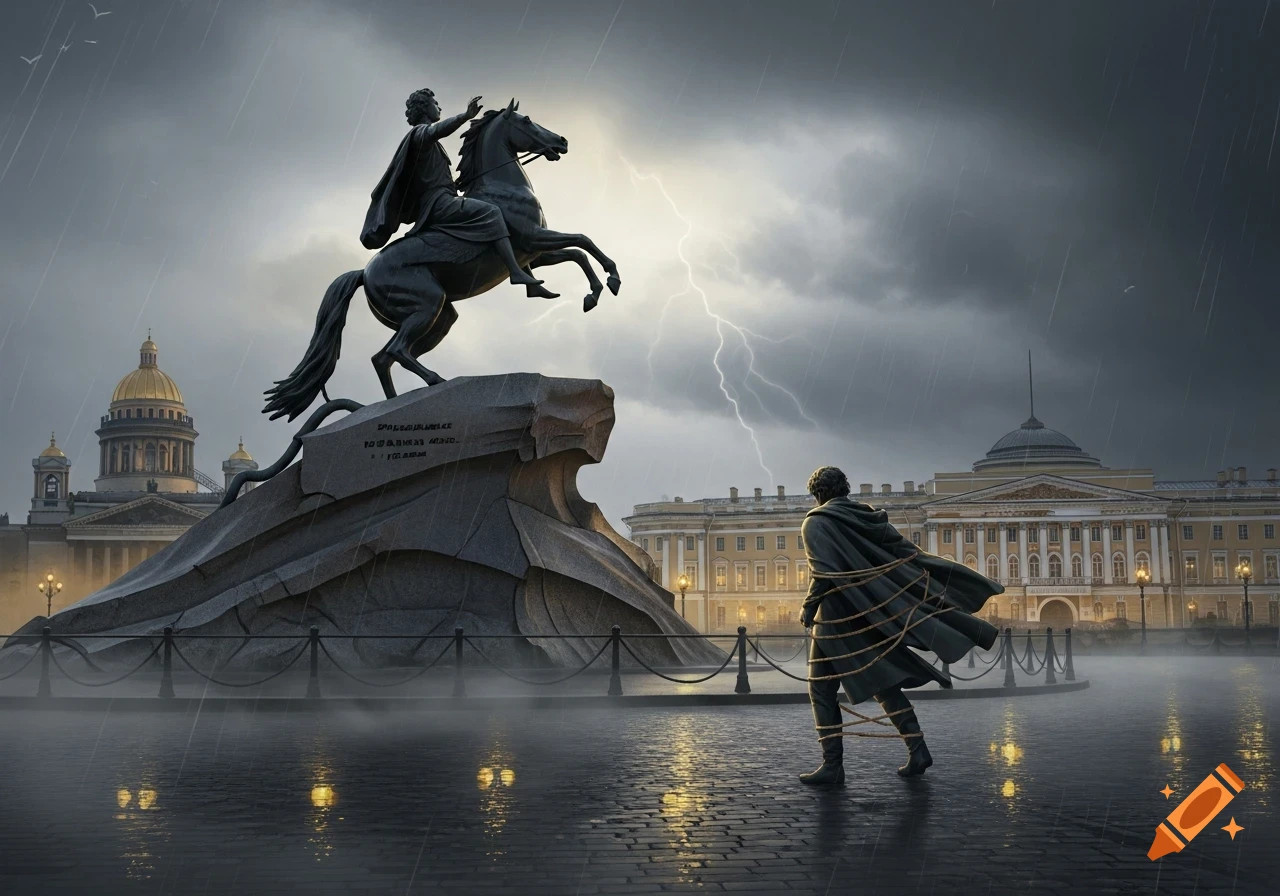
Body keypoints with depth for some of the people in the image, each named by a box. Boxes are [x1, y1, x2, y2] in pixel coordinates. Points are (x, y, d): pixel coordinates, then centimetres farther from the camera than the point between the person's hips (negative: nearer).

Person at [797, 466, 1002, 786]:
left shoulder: (815, 523, -9)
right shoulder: (866, 515, 9)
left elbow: (824, 573, -22)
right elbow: (909, 554, 10)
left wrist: (808, 607, -11)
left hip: (836, 618, -6)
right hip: (873, 616, 6)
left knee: (822, 690, 3)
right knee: (883, 684, 16)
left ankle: (832, 765, 0)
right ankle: (917, 751, 12)